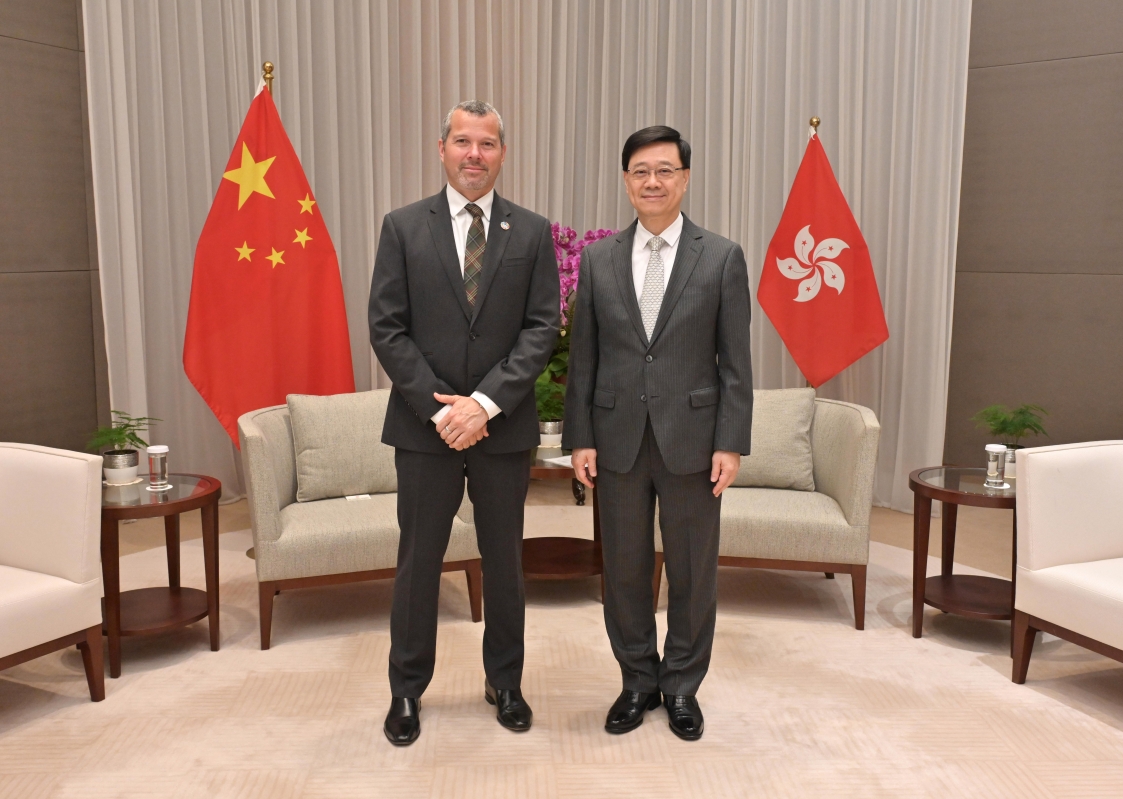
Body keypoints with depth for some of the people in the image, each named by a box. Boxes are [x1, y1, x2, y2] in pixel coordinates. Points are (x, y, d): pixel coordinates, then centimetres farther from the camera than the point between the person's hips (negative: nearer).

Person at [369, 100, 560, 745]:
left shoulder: (532, 232, 2)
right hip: (424, 425, 0)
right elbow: (387, 329, -4)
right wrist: (439, 409, -13)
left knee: (504, 560, 13)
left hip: (505, 425, 1)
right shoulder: (404, 227, 1)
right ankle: (407, 689, 26)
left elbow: (543, 328, -5)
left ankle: (505, 683, 31)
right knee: (418, 560, 9)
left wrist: (485, 402, -16)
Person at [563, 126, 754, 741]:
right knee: (624, 569, 11)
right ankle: (638, 680, 30)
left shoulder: (722, 258, -1)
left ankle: (682, 686, 28)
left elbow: (735, 362, -2)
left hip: (691, 441, -1)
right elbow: (583, 357, 5)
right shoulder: (598, 259, 5)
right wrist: (579, 437, 0)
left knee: (693, 571, 9)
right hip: (618, 440, 2)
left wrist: (731, 443, -7)